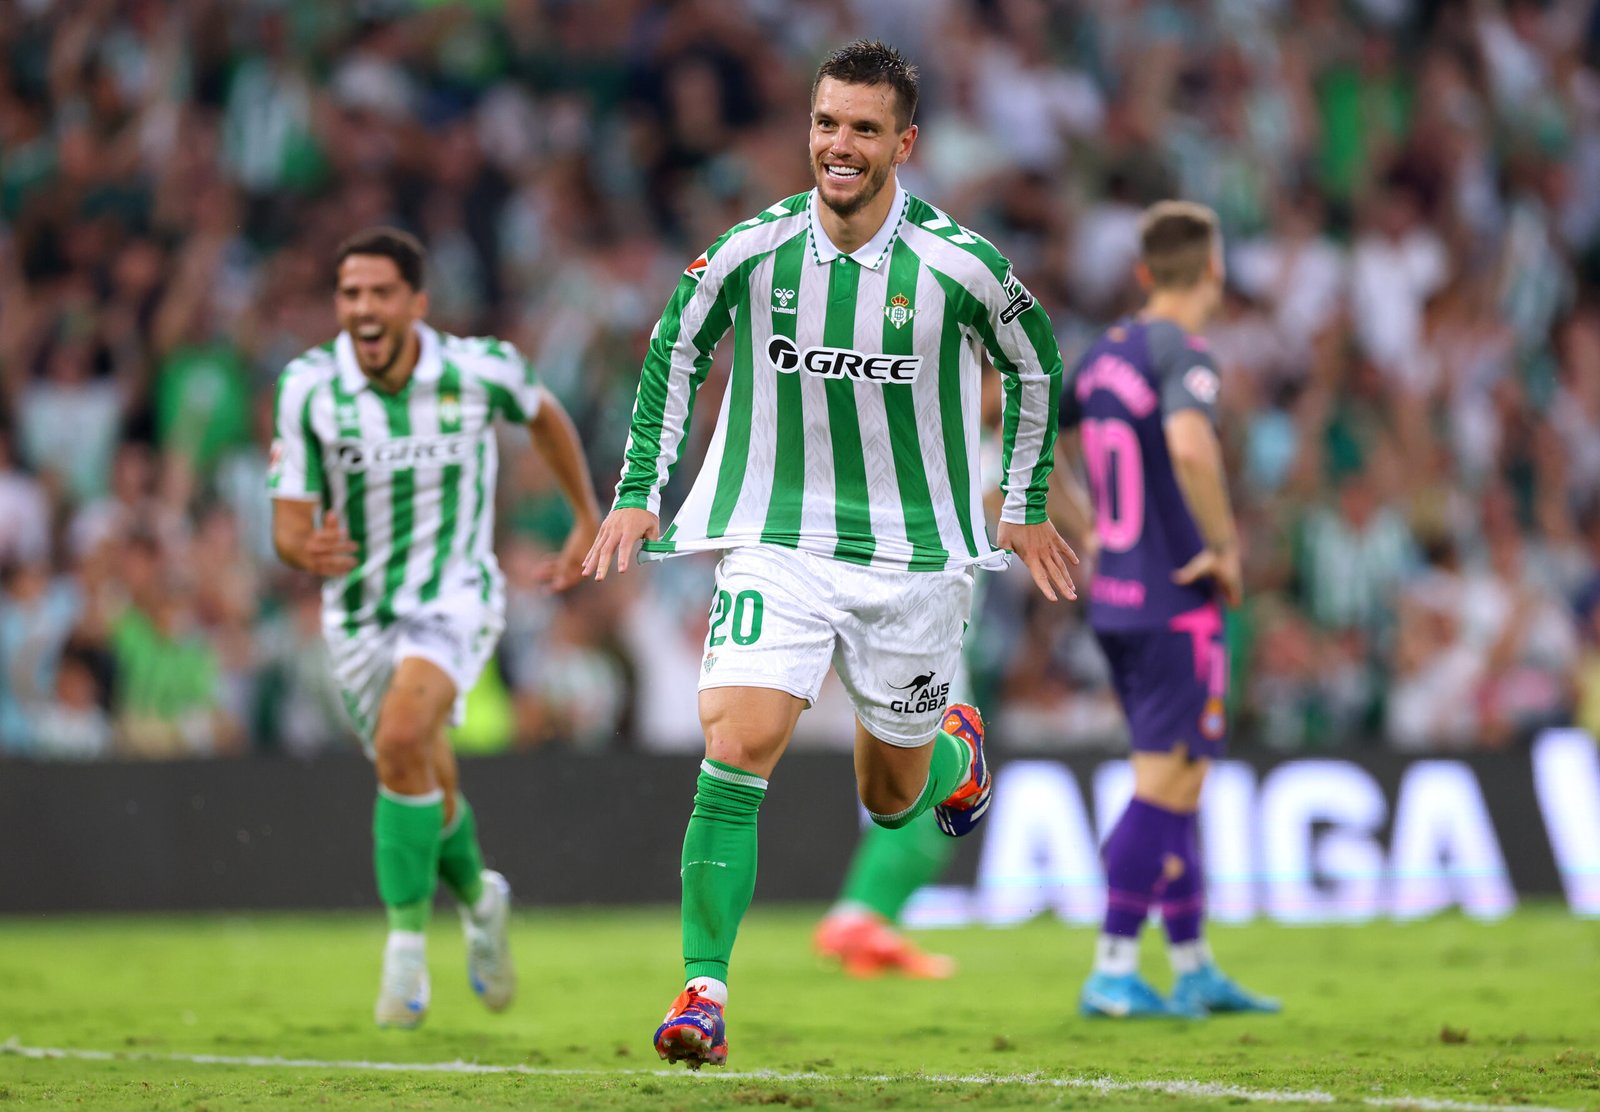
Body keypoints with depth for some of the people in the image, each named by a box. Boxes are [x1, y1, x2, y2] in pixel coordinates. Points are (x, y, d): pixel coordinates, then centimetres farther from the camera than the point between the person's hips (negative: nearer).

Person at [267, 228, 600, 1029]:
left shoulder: (480, 369, -13)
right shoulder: (308, 387, -13)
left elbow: (543, 415, 12)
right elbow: (287, 525, -12)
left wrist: (587, 521, 17)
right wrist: (308, 550, -35)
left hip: (456, 594, -3)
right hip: (359, 605, 3)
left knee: (401, 739, -28)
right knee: (428, 790, 11)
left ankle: (407, 943, -17)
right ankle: (478, 897, 44)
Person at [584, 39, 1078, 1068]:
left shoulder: (960, 266, -11)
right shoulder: (750, 250, -8)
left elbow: (1034, 362, 9)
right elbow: (675, 350, 10)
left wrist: (1027, 507, 13)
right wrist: (640, 492, 8)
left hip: (915, 556, 0)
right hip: (777, 545, 0)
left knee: (892, 798, 12)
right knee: (740, 743, -21)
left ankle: (955, 749, 50)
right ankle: (704, 991, -19)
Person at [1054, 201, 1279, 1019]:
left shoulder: (1103, 356, 11)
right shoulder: (1183, 356, -14)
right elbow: (1190, 447, -33)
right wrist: (1224, 546, -20)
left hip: (1114, 603, 8)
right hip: (1177, 608, -8)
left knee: (1176, 786, 14)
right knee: (1165, 787, -5)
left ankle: (1194, 971, 18)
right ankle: (1113, 973, -7)